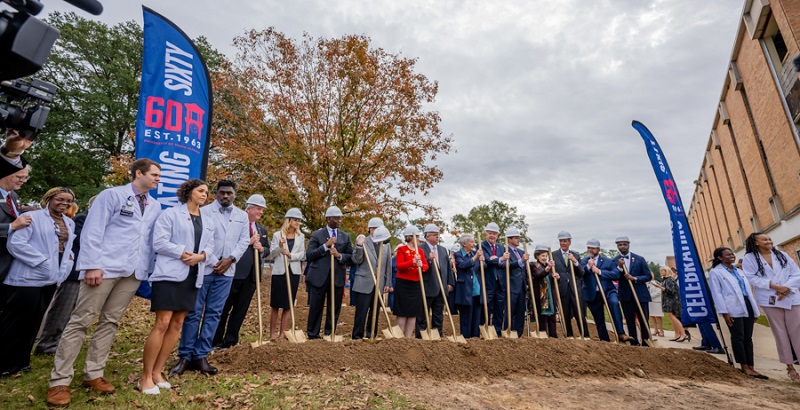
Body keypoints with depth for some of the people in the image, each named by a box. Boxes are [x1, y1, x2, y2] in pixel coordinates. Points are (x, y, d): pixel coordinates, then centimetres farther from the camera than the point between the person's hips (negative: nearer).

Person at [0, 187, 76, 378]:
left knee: (33, 322, 14)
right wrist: (43, 261, -20)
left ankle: (19, 361, 26)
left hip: (50, 279, 7)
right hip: (28, 278, -7)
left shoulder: (70, 223, 14)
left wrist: (67, 263, 4)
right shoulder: (32, 217, -9)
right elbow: (15, 243, -16)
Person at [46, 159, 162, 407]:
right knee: (81, 321, 1)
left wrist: (149, 270, 9)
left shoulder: (155, 206, 14)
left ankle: (93, 375, 19)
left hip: (133, 271, 5)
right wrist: (93, 265, -15)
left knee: (110, 322, 10)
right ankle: (59, 381, 10)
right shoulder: (112, 195, -1)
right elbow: (92, 231, -8)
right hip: (105, 266, -5)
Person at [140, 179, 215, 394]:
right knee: (162, 323, -8)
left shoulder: (208, 222, 16)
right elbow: (159, 242, -10)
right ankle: (146, 376, 5)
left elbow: (210, 247, 9)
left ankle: (157, 372, 19)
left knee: (177, 324, 8)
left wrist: (201, 256, -11)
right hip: (169, 274, -6)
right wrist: (184, 253, -16)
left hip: (192, 277, 6)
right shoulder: (170, 214, -1)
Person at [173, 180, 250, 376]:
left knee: (214, 313, 6)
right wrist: (213, 262, -12)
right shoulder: (204, 211, 0)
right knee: (194, 312, 2)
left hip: (226, 271, 3)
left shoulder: (242, 216, 9)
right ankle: (185, 356, 13)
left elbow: (244, 241, 5)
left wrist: (230, 259, -9)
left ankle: (201, 356, 14)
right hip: (203, 268, -3)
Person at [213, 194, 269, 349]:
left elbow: (267, 250, 17)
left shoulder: (262, 229, 16)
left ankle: (231, 341, 24)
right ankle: (216, 341, 19)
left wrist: (261, 248, -5)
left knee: (240, 309, 12)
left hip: (252, 274, 6)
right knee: (224, 308, 6)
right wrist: (249, 241, -17)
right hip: (234, 272, -6)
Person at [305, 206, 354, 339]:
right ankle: (313, 335, 23)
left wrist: (339, 255, -12)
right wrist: (326, 246, -15)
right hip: (319, 277, -3)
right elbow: (308, 255, -6)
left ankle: (329, 335, 25)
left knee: (334, 309, 10)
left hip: (338, 278, 3)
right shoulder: (317, 234, 1)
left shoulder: (345, 237, 10)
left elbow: (351, 257, 7)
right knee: (316, 308, 7)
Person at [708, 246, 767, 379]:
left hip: (747, 306, 7)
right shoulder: (715, 272, -5)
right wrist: (724, 312, -14)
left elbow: (748, 290, 18)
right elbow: (717, 293, -9)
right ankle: (744, 367, 6)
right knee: (738, 337, -2)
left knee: (748, 338, 8)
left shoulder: (739, 271, 18)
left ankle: (751, 367, 13)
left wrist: (755, 310, 13)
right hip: (733, 309, -7)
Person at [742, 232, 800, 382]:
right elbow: (751, 278, -8)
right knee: (780, 333, 5)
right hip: (770, 300, -3)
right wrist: (775, 286, -17)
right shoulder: (749, 258, -1)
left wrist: (786, 288, -11)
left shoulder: (781, 255, 9)